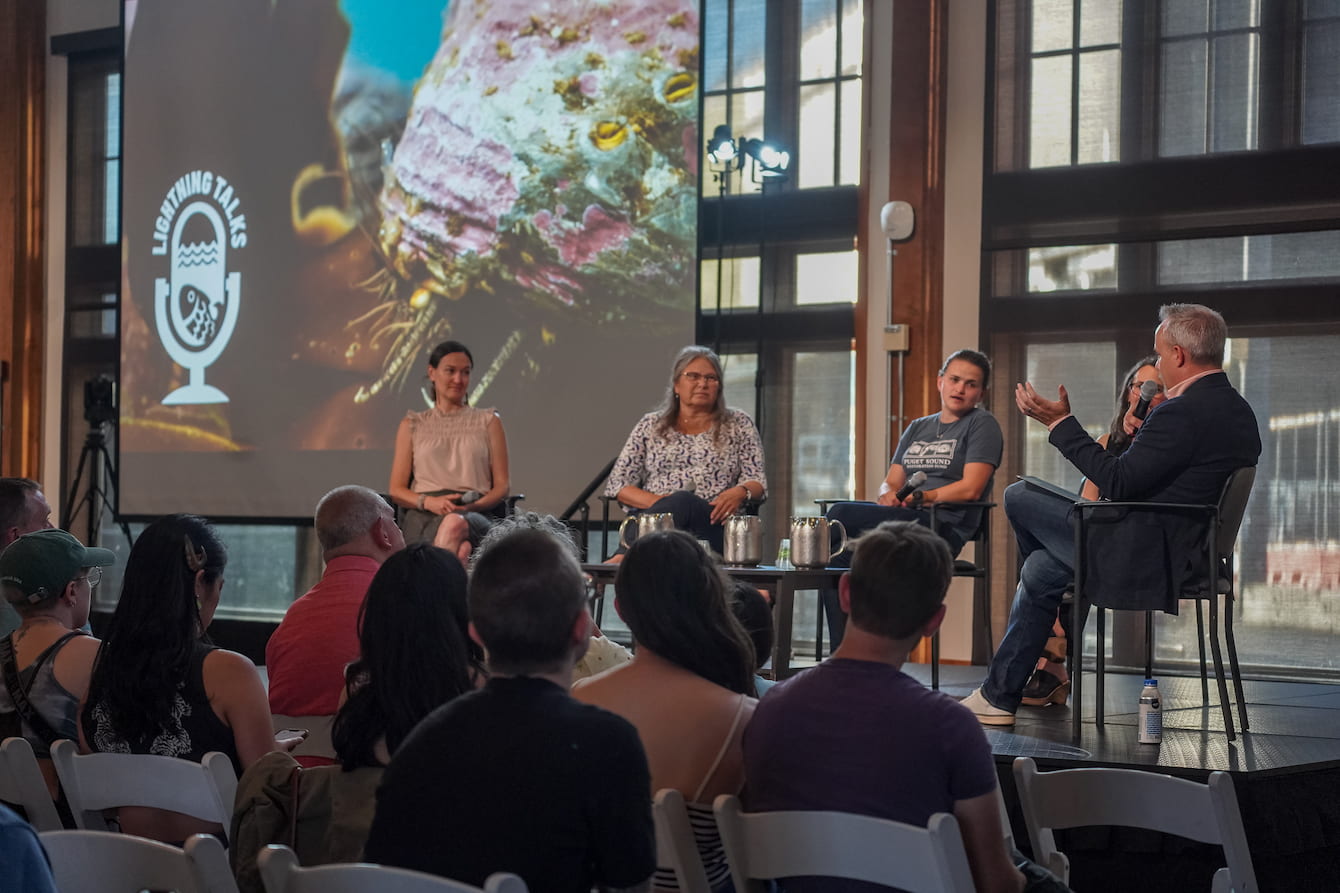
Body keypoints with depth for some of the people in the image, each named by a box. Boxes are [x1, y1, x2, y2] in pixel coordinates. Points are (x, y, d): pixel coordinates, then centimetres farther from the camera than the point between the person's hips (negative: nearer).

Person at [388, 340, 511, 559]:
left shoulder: (488, 421, 22)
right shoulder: (412, 425, 23)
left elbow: (502, 486, 14)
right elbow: (397, 489, 16)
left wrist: (474, 506, -9)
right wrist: (429, 502, -8)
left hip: (475, 515, 0)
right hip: (423, 516, 0)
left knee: (455, 524, -43)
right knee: (461, 549, -41)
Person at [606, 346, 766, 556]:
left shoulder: (738, 424, 20)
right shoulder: (650, 426, 20)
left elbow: (757, 481, 13)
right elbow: (616, 484, 14)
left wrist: (740, 492, -13)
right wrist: (659, 502, -7)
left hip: (714, 525, 0)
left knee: (683, 502, -39)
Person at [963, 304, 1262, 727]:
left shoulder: (1183, 411, -20)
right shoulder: (1239, 411, 10)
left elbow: (1117, 484, -21)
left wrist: (1061, 422, -15)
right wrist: (1146, 435, 15)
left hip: (1146, 557, -10)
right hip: (1188, 556, 10)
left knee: (1019, 497, 2)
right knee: (1040, 569, 21)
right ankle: (999, 696, 25)